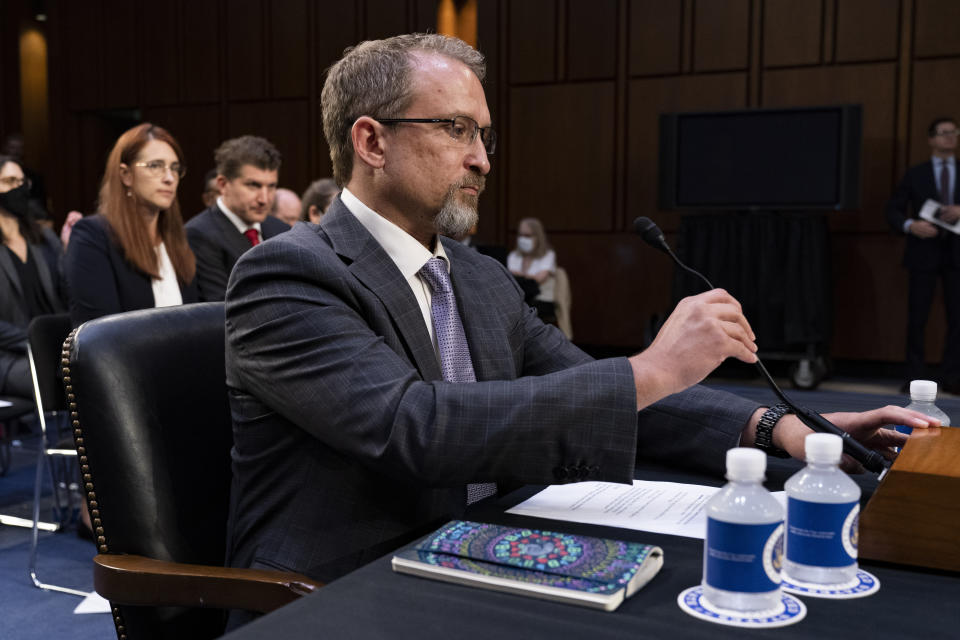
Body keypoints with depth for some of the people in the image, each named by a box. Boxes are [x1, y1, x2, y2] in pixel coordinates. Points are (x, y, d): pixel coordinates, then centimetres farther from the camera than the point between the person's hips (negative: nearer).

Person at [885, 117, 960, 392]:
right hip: (924, 253, -1)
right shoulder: (916, 174, 9)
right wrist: (910, 225, -14)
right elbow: (893, 210, 4)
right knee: (917, 318, -1)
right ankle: (915, 377, 6)